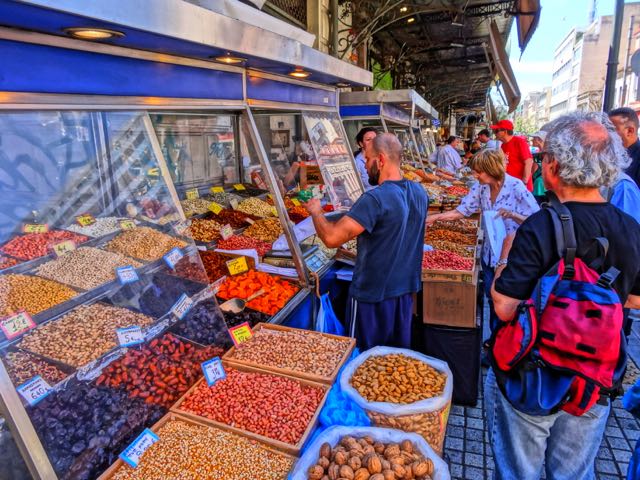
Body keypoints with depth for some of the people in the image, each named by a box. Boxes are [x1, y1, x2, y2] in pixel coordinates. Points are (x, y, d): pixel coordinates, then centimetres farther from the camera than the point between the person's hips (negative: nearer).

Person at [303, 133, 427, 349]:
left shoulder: (375, 199, -26)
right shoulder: (419, 193, -1)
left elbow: (331, 238, -29)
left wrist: (316, 212, -10)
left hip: (373, 295, -7)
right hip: (406, 290, 7)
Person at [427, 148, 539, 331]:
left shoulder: (516, 188, -20)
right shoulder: (481, 187, -3)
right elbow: (461, 210, 0)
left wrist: (511, 215, -34)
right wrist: (433, 218, -8)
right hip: (490, 254, 6)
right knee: (492, 298, 18)